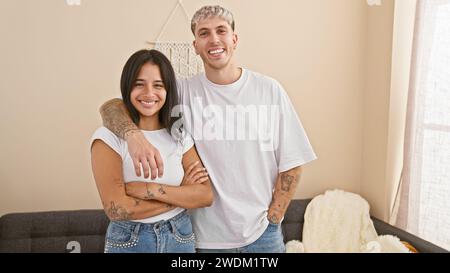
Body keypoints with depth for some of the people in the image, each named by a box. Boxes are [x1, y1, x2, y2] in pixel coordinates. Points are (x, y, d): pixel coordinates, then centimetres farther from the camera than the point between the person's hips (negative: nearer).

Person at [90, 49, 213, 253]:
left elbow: (205, 196, -11)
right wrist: (182, 195, -15)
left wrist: (150, 189, -22)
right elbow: (116, 209, -21)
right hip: (128, 241, -3)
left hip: (180, 238, 3)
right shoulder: (108, 137, -13)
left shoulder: (180, 134, -2)